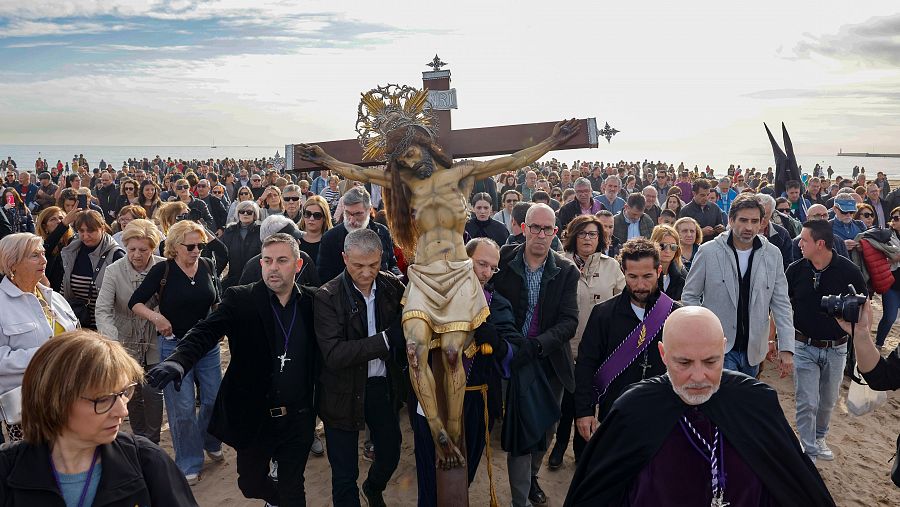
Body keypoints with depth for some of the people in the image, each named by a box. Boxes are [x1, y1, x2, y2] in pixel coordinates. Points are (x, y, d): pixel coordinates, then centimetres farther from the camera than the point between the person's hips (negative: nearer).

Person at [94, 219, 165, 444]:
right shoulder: (114, 270, -11)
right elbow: (102, 310, -18)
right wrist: (112, 339, -32)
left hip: (155, 342, -1)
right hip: (127, 343, 1)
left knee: (154, 394, 4)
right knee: (133, 395, 14)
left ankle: (153, 443, 23)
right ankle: (139, 440, 34)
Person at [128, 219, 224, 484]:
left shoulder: (208, 266, 0)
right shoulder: (162, 270, -9)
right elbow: (135, 303, -7)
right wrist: (156, 317, -23)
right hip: (175, 345, -3)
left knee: (214, 398, 10)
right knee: (183, 408, 1)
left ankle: (210, 443, 38)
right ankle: (189, 464, 18)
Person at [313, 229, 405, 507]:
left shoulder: (393, 286, -5)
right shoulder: (327, 297, -17)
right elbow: (334, 354, -26)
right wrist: (386, 340, -30)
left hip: (385, 387, 4)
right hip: (345, 393, -4)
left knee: (390, 453, 24)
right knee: (345, 474, 9)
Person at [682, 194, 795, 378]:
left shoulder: (773, 254, 1)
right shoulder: (708, 252, -8)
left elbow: (781, 304, 2)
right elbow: (689, 296, -1)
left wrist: (786, 348, -6)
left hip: (753, 349, 4)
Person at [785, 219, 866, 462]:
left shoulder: (848, 270, -13)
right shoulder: (795, 270, -8)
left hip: (836, 349, 0)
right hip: (804, 348, 0)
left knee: (828, 401, 18)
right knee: (807, 403, 1)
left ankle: (819, 438, 42)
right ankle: (809, 454, 14)